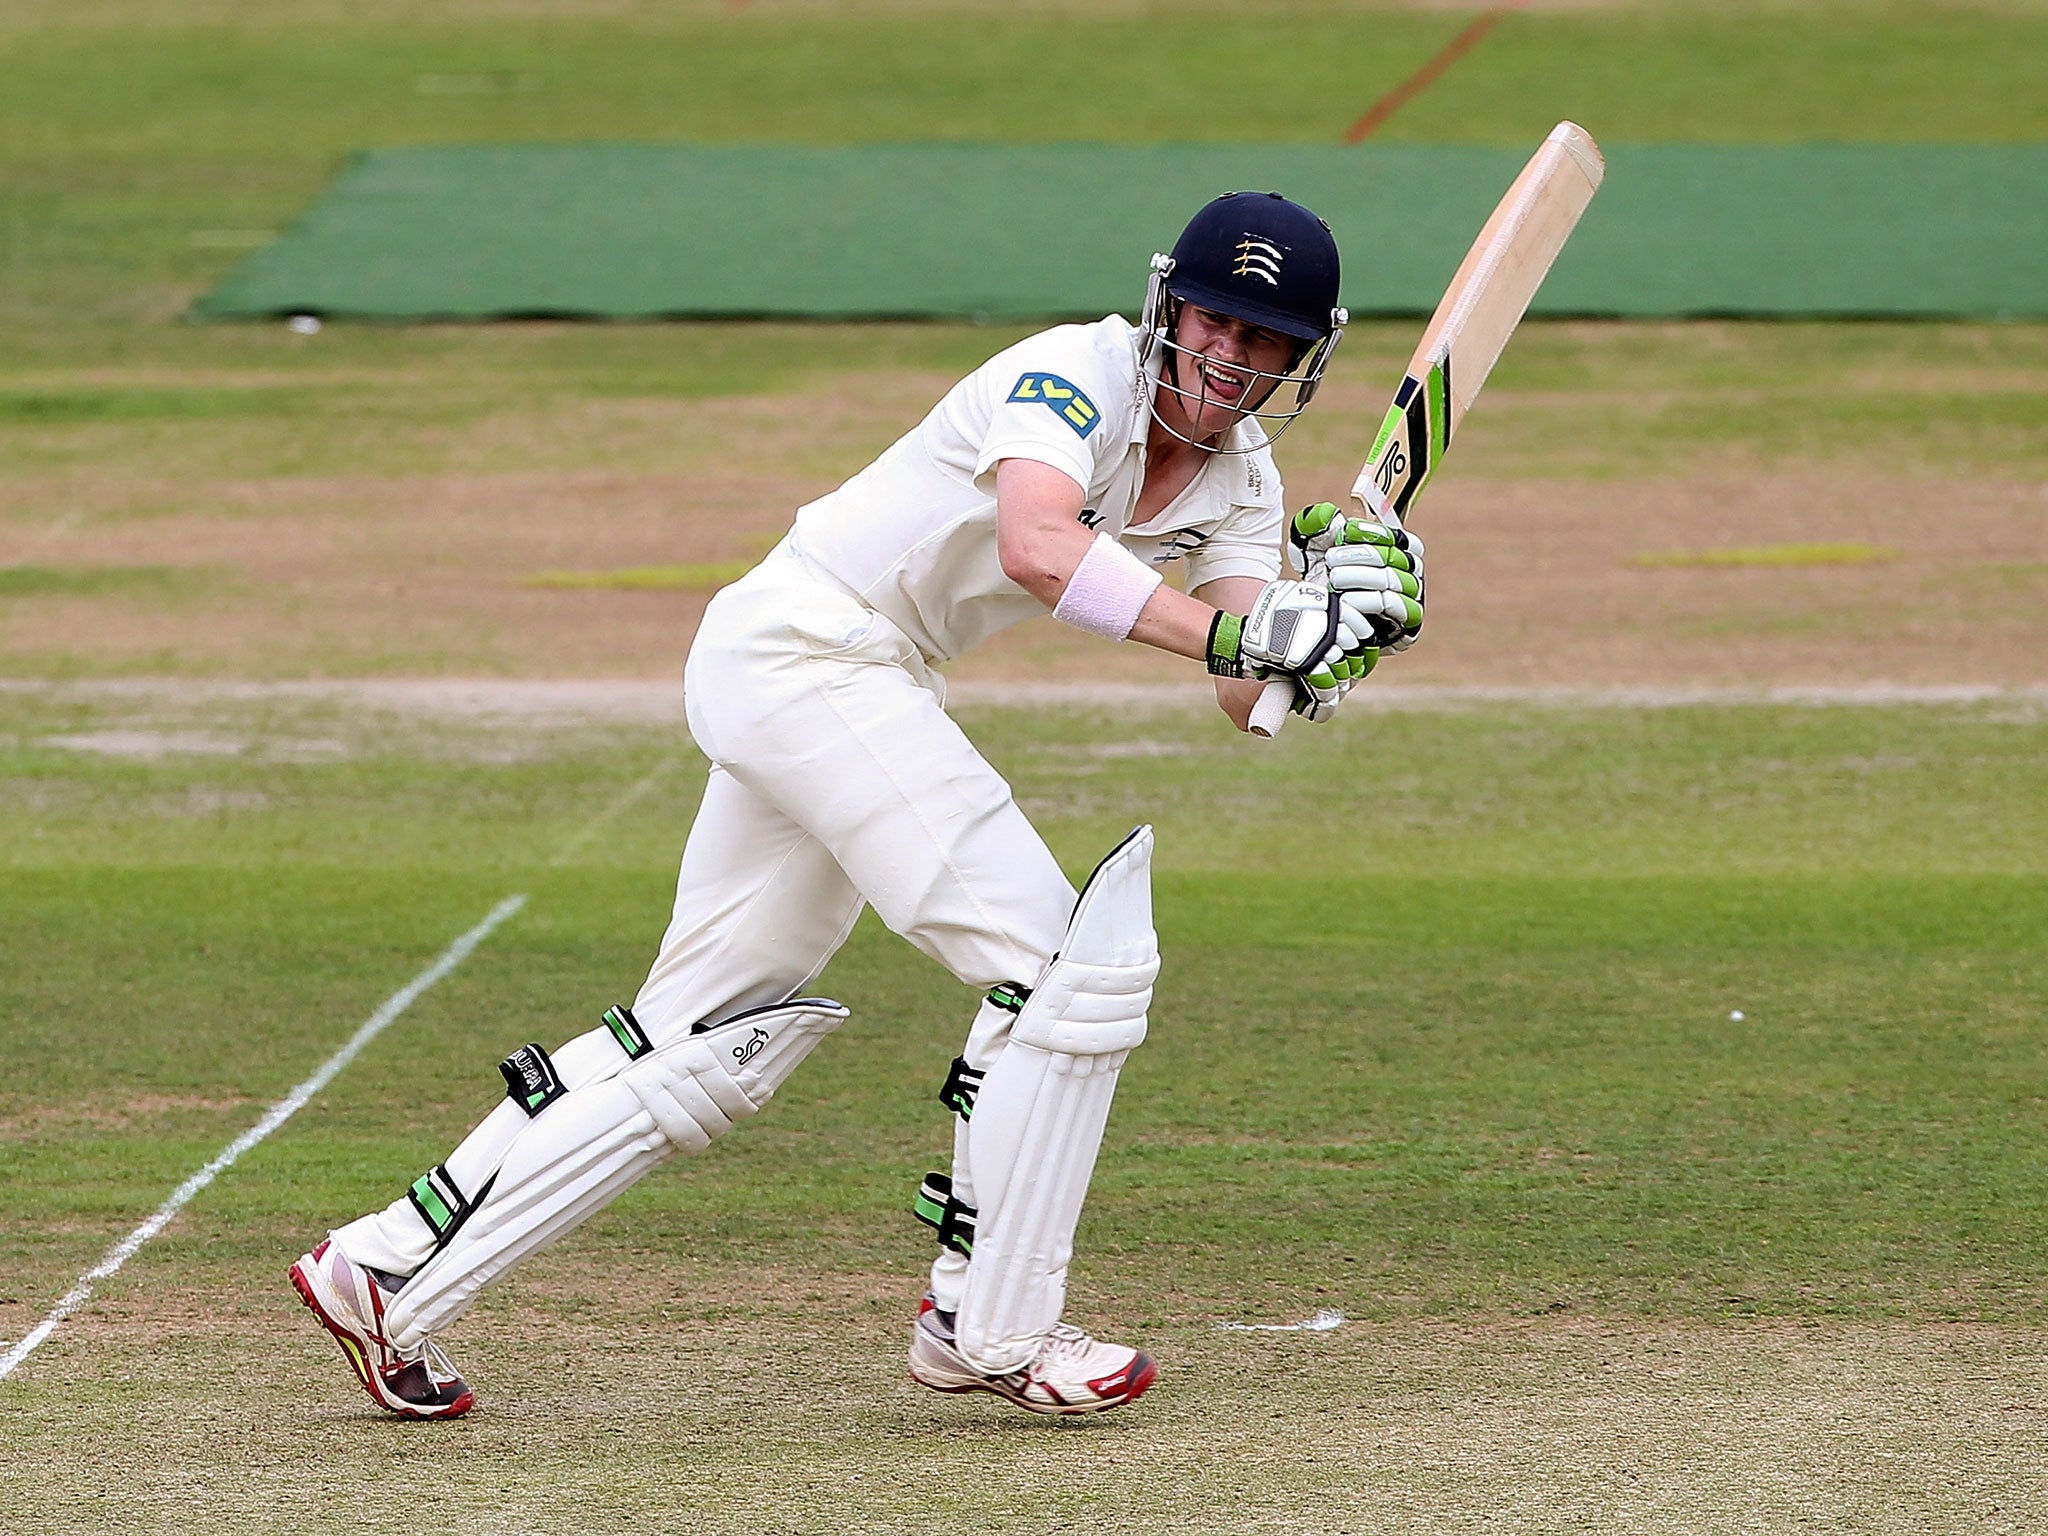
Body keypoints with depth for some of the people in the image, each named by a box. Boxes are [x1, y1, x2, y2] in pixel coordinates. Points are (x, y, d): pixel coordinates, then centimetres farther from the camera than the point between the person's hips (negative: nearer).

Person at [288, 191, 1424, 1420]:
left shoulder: (1241, 481, 7)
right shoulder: (1079, 372, -17)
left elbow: (1252, 695, -6)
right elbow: (1036, 545, -37)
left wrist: (1338, 617, -26)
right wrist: (1235, 635, -42)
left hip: (878, 694, 9)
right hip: (806, 649, -9)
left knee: (709, 1044, 10)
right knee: (1069, 956, -15)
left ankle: (392, 1272, 15)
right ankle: (991, 1327, -7)